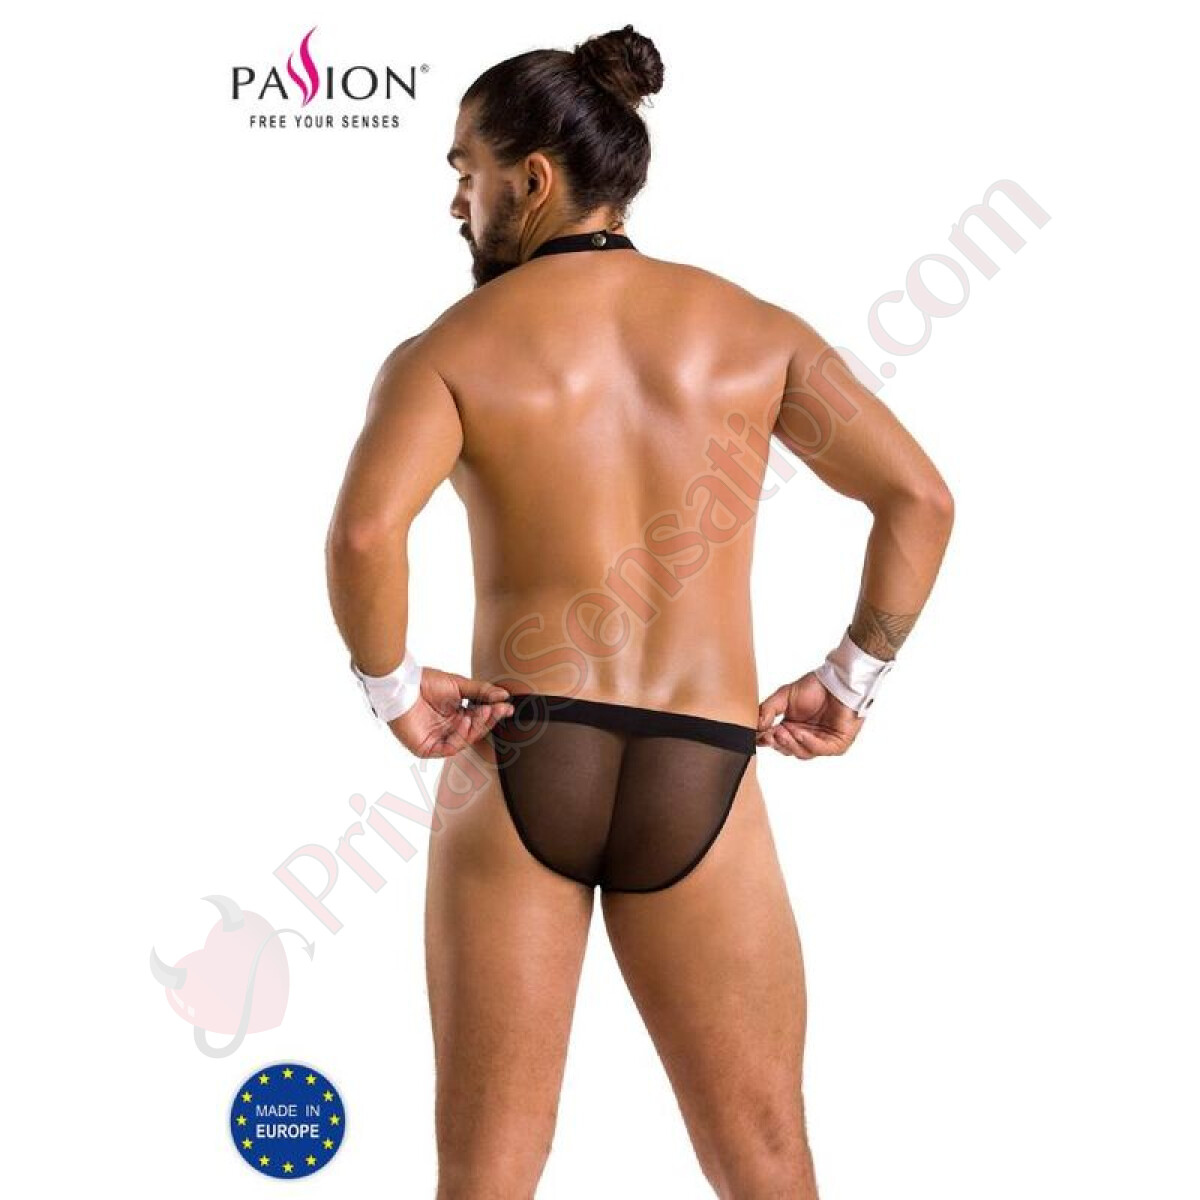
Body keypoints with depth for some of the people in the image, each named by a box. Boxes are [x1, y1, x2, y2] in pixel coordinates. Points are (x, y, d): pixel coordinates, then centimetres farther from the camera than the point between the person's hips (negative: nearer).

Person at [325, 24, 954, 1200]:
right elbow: (921, 500, 1)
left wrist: (392, 690, -5)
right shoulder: (749, 326, 6)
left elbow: (363, 532, -20)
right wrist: (850, 681, 8)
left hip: (517, 764, -1)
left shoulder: (449, 349, -2)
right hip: (701, 783, 2)